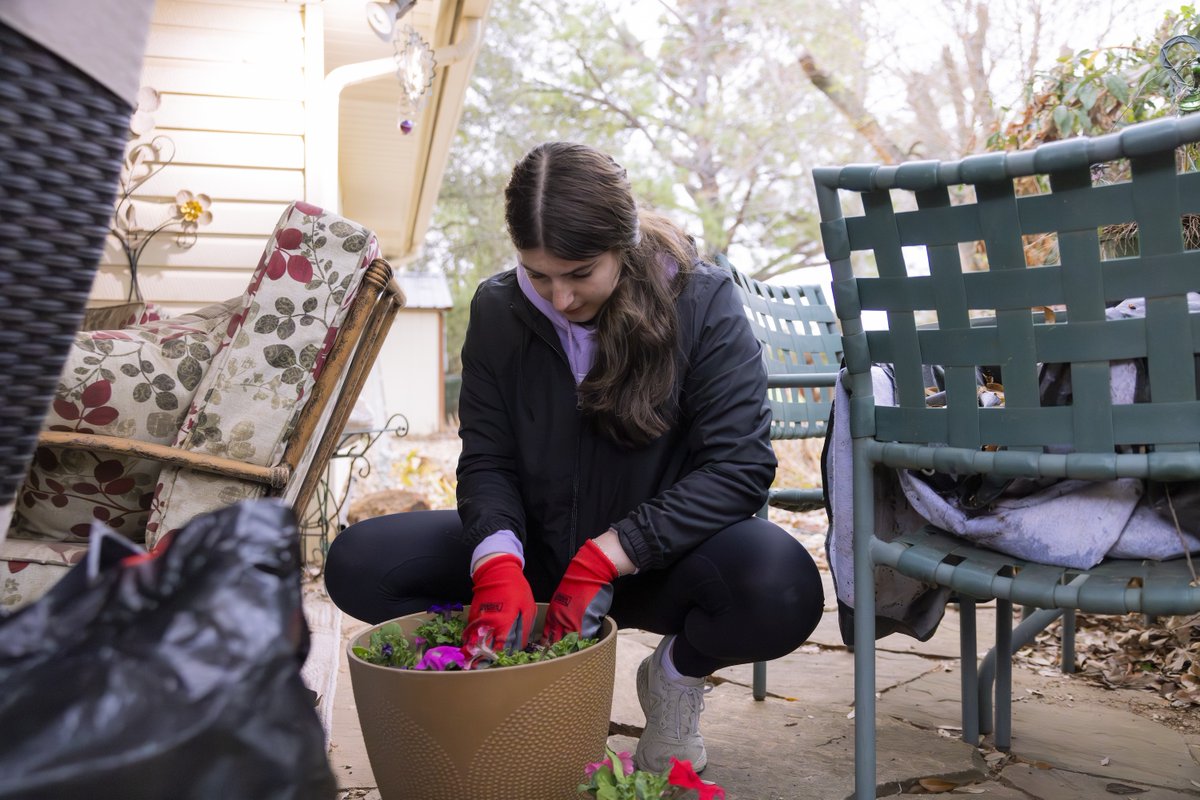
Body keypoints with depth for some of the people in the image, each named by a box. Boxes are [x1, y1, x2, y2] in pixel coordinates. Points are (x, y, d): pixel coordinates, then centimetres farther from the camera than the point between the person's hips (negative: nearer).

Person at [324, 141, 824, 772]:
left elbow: (739, 467, -20)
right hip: (538, 548, 3)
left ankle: (676, 673, -1)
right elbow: (486, 459, -4)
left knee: (783, 590, -36)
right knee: (357, 564, -17)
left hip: (658, 556, -3)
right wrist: (498, 560, -26)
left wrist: (608, 555, -29)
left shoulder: (701, 302, -15)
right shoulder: (498, 310, -5)